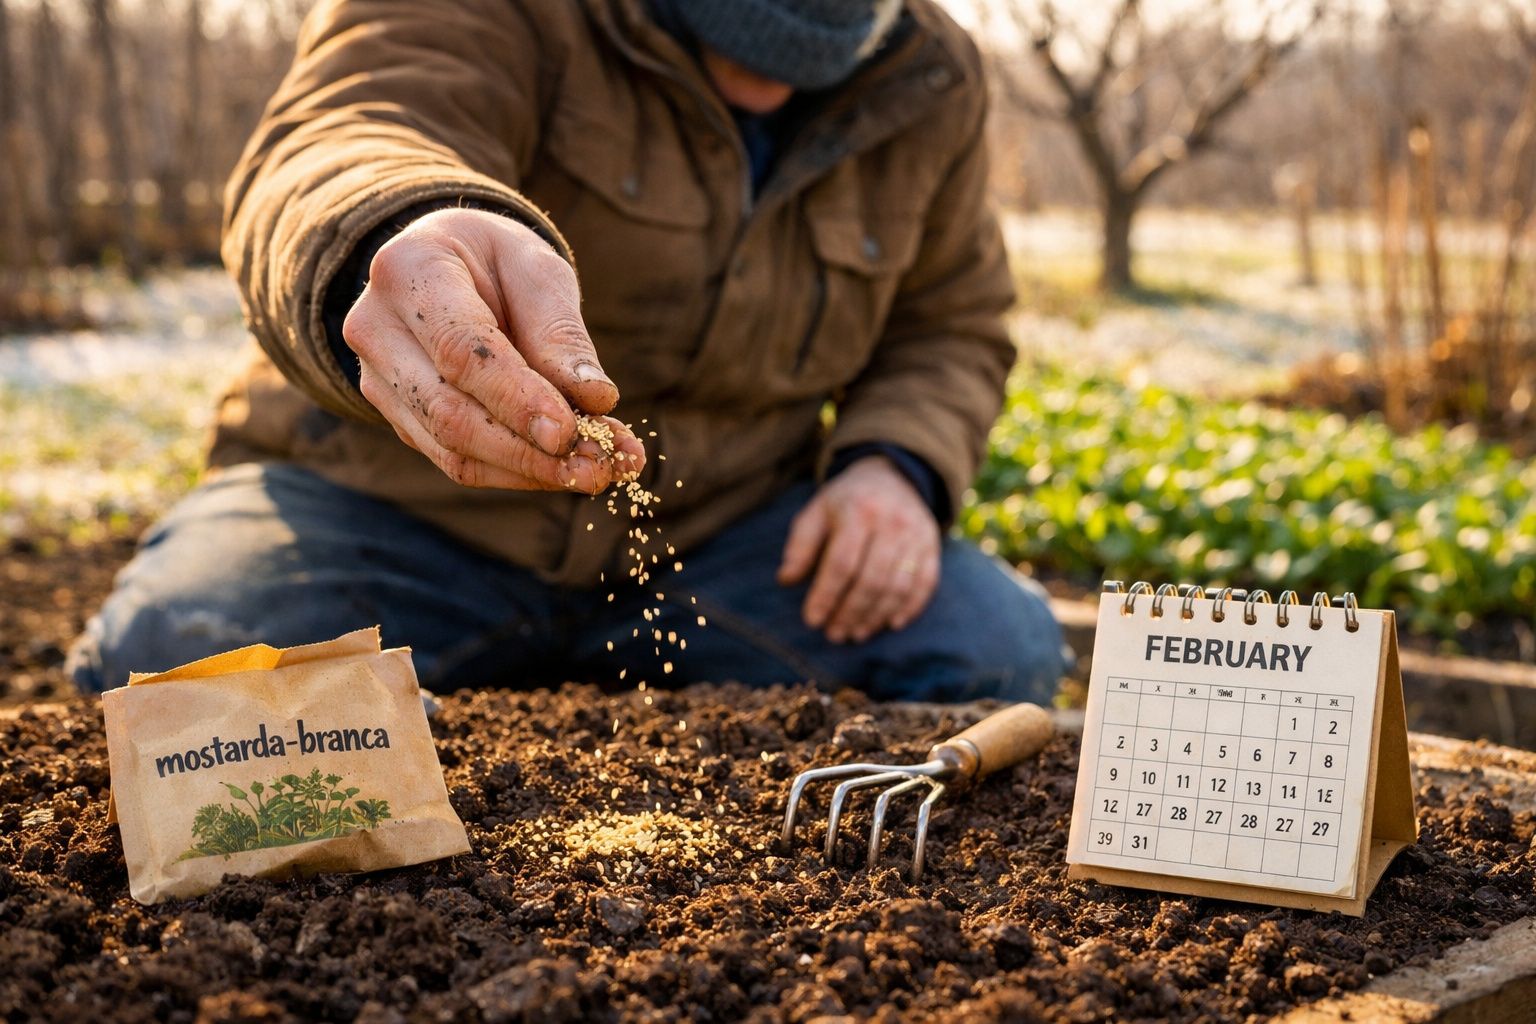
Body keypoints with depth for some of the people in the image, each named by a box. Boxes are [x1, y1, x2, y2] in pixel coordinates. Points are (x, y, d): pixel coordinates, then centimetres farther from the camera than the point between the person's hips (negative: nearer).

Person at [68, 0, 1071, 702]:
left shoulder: (934, 83, 2)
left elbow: (952, 327, 15)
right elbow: (346, 133, -35)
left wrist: (895, 465, -8)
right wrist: (393, 236, -61)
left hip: (717, 532, 4)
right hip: (388, 502, -3)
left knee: (1003, 648, -20)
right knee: (172, 654, -33)